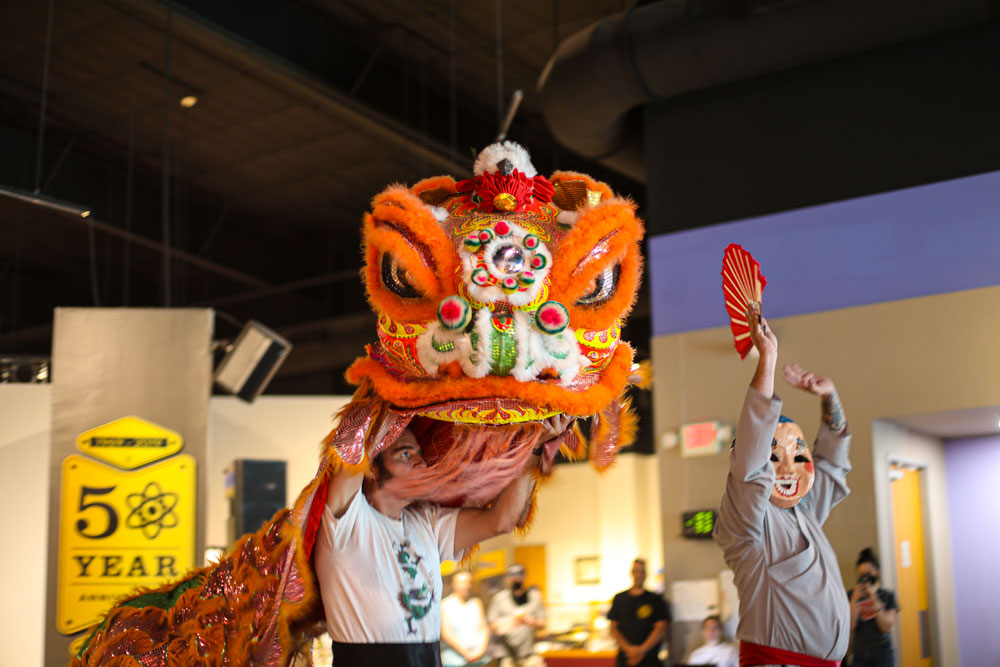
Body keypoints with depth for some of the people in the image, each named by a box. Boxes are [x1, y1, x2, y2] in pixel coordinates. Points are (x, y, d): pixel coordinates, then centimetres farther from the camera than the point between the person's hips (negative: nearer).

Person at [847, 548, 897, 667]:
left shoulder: (888, 596, 2)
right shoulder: (851, 595, 3)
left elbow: (886, 627, -7)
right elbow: (850, 625, -6)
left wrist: (874, 599, -16)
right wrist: (855, 599, -17)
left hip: (883, 657, -1)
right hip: (860, 656, 1)